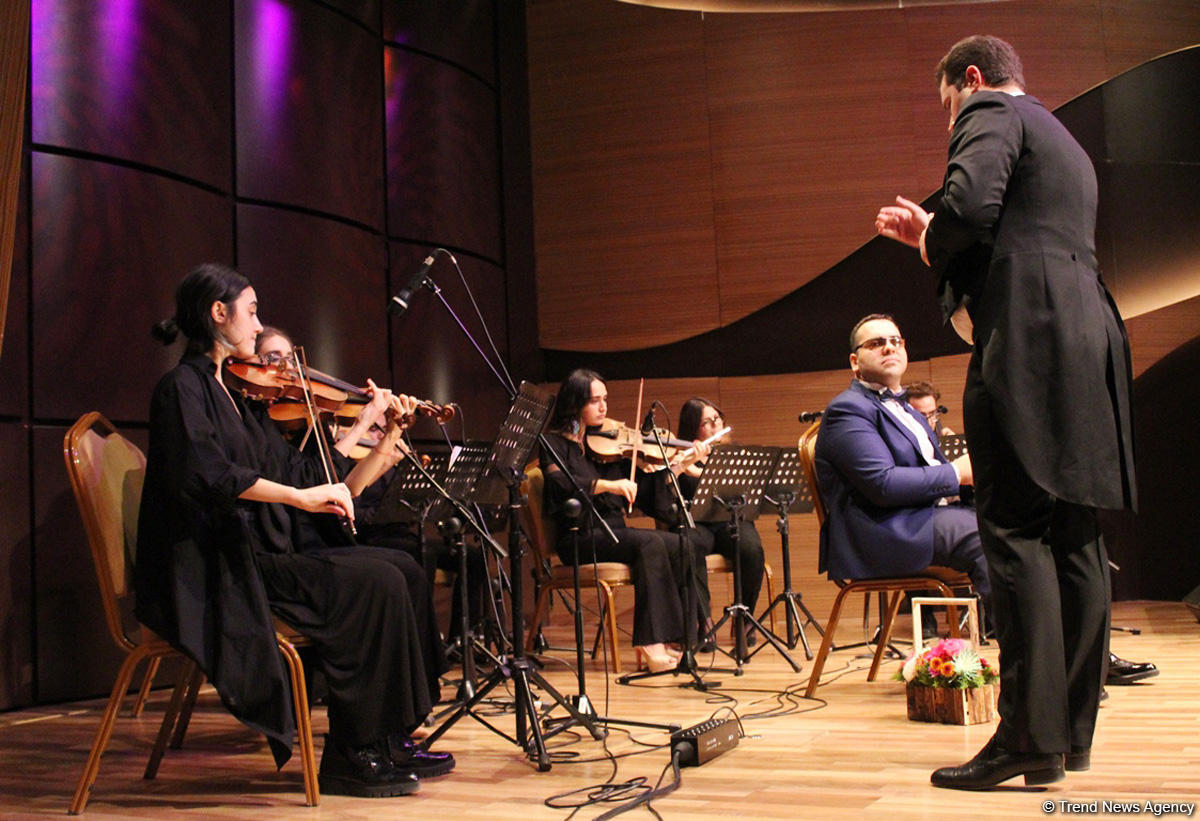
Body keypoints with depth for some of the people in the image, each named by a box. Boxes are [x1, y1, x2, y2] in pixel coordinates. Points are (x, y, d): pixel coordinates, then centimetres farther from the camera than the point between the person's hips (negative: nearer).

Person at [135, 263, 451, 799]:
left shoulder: (239, 397, 19)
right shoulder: (182, 388, -6)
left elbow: (308, 477, 16)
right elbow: (205, 473, -25)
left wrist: (385, 439, 11)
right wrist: (299, 495, -29)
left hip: (254, 557, 8)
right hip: (209, 573, -8)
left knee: (394, 573, -7)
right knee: (372, 585, -20)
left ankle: (390, 744, -4)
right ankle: (352, 759, -10)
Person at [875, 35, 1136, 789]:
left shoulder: (992, 114, 3)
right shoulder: (1068, 147, 31)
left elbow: (971, 205, -16)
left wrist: (933, 246, 4)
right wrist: (933, 237, 26)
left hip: (1029, 343, -9)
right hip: (1089, 343, 9)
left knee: (1017, 534, -11)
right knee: (1074, 538, 8)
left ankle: (1031, 737, -13)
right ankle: (1074, 729, 13)